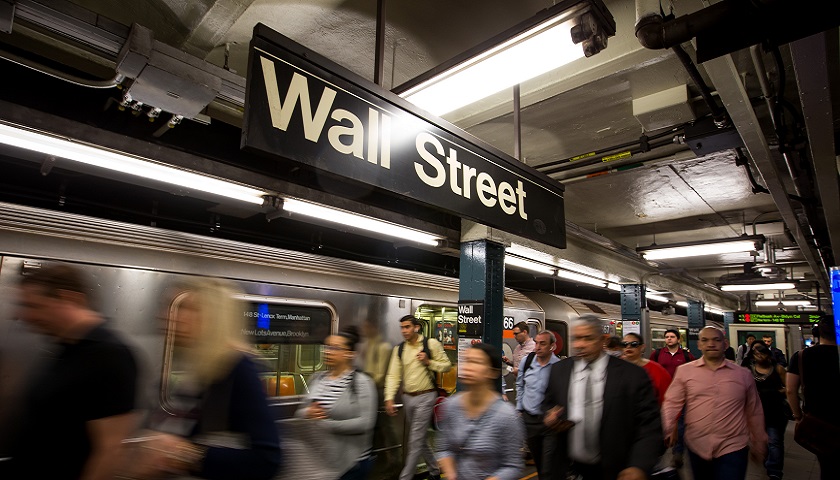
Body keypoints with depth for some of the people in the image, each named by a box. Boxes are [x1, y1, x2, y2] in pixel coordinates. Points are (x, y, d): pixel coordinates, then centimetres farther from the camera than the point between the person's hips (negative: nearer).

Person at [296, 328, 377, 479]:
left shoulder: (362, 382, -14)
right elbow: (299, 412, 9)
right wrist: (308, 414, -15)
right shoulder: (317, 378, 3)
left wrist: (324, 424, -20)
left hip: (351, 463, -5)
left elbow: (365, 423, -22)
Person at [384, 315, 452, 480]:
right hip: (408, 397, 5)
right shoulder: (399, 349, 3)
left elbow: (447, 365, -2)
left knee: (415, 440, -5)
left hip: (425, 396, -5)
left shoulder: (431, 344, -8)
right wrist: (389, 399, -12)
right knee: (419, 438, 17)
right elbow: (393, 375, -2)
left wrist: (428, 362, -18)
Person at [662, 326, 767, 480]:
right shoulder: (684, 371, -2)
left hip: (733, 449, 0)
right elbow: (672, 403, -5)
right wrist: (665, 431, -19)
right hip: (697, 448, 0)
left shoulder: (743, 374, 4)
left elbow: (754, 412, 12)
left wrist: (758, 445, 18)